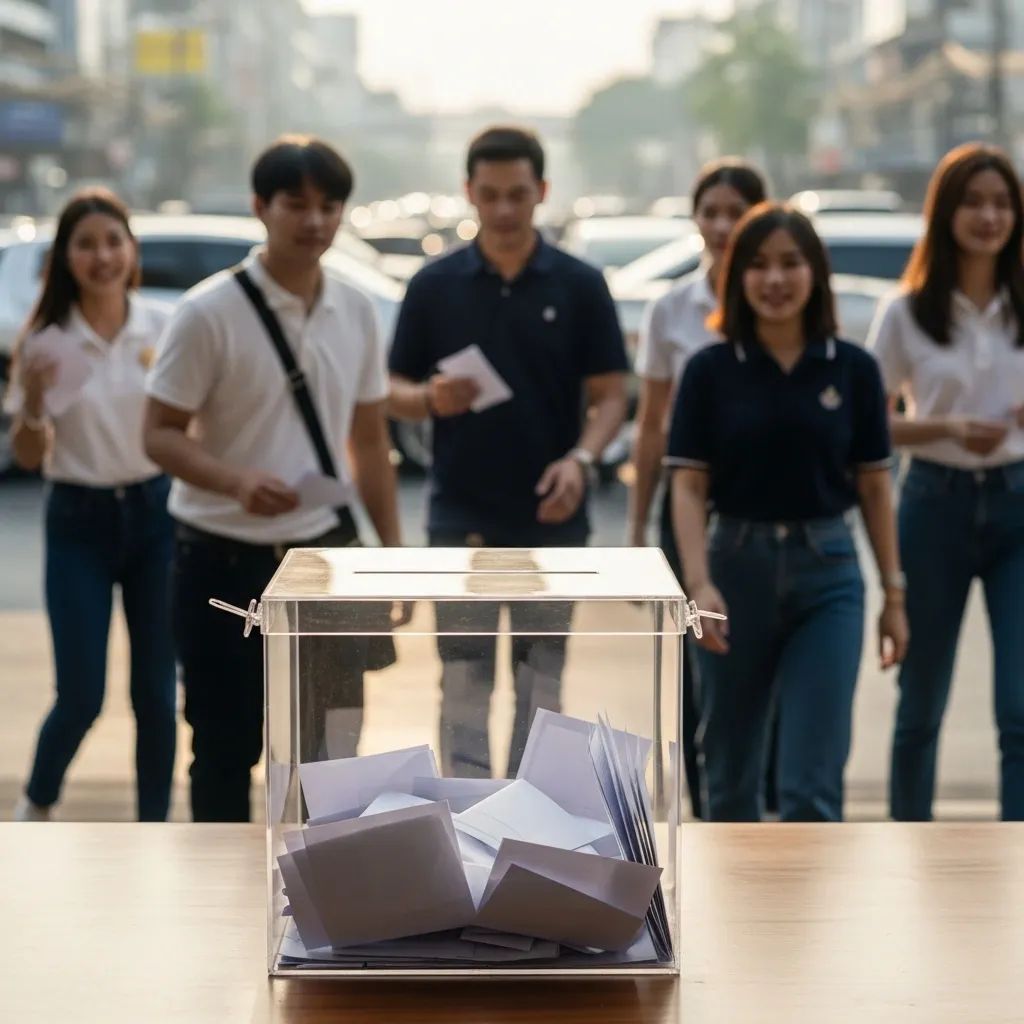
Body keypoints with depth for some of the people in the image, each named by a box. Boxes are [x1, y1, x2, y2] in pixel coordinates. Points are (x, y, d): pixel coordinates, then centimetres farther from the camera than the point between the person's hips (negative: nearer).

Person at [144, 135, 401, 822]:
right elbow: (160, 434, -11)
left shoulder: (356, 311, 3)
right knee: (226, 746, 7)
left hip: (324, 550, 4)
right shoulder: (210, 313, -12)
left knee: (333, 739, 2)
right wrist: (237, 480, -29)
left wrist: (392, 549, 9)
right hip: (223, 558, -3)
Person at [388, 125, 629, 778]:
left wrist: (580, 459, -19)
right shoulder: (435, 286, 2)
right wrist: (431, 397, -18)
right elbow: (396, 393, 5)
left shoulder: (580, 285, 0)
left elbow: (610, 393, -1)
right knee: (464, 686, 1)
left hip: (552, 520, 0)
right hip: (462, 518, 0)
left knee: (541, 686, 8)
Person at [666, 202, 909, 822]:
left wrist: (894, 592, 4)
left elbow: (874, 486, 5)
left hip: (827, 573, 0)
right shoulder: (711, 371, -1)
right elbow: (689, 485, -4)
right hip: (738, 567, 1)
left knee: (813, 782, -5)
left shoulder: (854, 369, 1)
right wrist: (700, 582, -17)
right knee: (731, 769, 13)